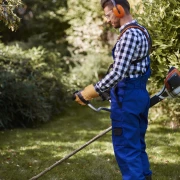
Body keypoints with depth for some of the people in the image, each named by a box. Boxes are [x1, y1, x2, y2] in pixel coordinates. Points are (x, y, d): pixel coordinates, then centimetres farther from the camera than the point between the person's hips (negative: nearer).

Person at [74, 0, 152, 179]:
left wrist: (90, 92, -20)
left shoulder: (129, 35, -18)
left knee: (126, 148, -5)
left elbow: (117, 73, -25)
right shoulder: (141, 32, 15)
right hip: (139, 95, 10)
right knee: (137, 146, 16)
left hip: (127, 97, -10)